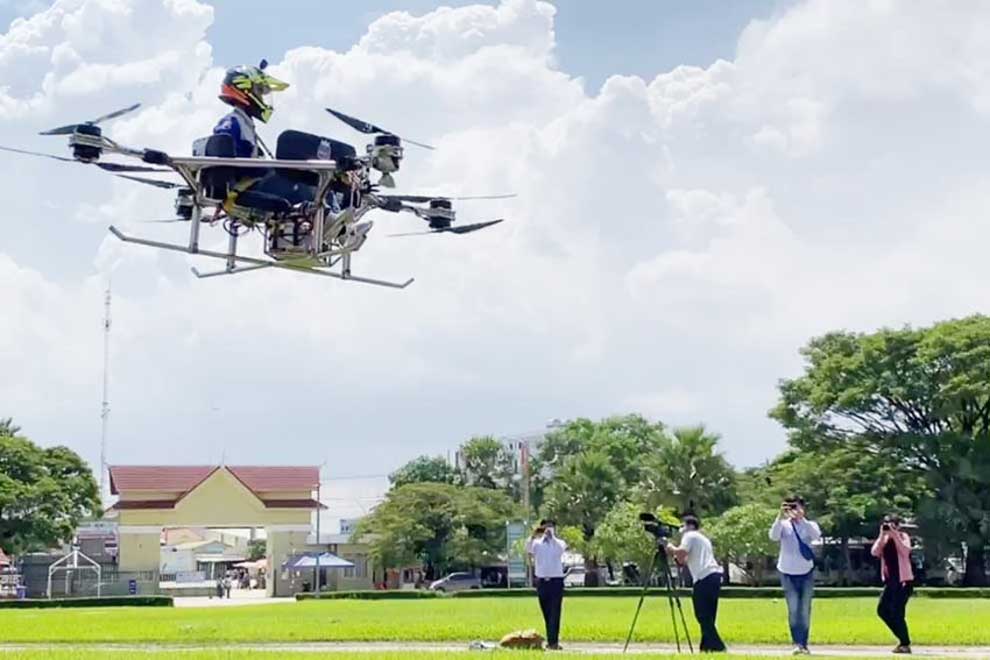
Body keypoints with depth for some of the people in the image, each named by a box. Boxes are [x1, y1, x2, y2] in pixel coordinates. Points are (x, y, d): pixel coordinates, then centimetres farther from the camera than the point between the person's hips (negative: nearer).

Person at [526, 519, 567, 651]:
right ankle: (551, 641, 14)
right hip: (541, 581, 2)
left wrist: (551, 535, -28)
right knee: (546, 613, 7)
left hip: (556, 581, -2)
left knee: (555, 613, -9)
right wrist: (533, 536, -30)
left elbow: (560, 549, -18)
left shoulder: (559, 543, 6)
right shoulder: (537, 543, 8)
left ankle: (553, 641, -14)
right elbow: (528, 549, -14)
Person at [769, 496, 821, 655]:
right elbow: (773, 536, -19)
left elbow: (816, 535, -20)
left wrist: (801, 518, -30)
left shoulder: (809, 525, 3)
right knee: (793, 609, -8)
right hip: (788, 573, -1)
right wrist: (780, 517, -32)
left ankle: (804, 644, 14)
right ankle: (797, 644, -10)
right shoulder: (784, 525, 1)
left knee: (805, 610, 5)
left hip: (806, 572, 1)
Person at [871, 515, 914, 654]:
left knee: (896, 612, -11)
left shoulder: (903, 537, -5)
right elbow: (874, 552, -4)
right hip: (890, 581, 7)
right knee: (882, 610, 7)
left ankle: (905, 644, 0)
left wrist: (894, 535, -22)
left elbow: (906, 551, -24)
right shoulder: (884, 539, 9)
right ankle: (902, 639, 19)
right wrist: (882, 536, -11)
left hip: (904, 580, -7)